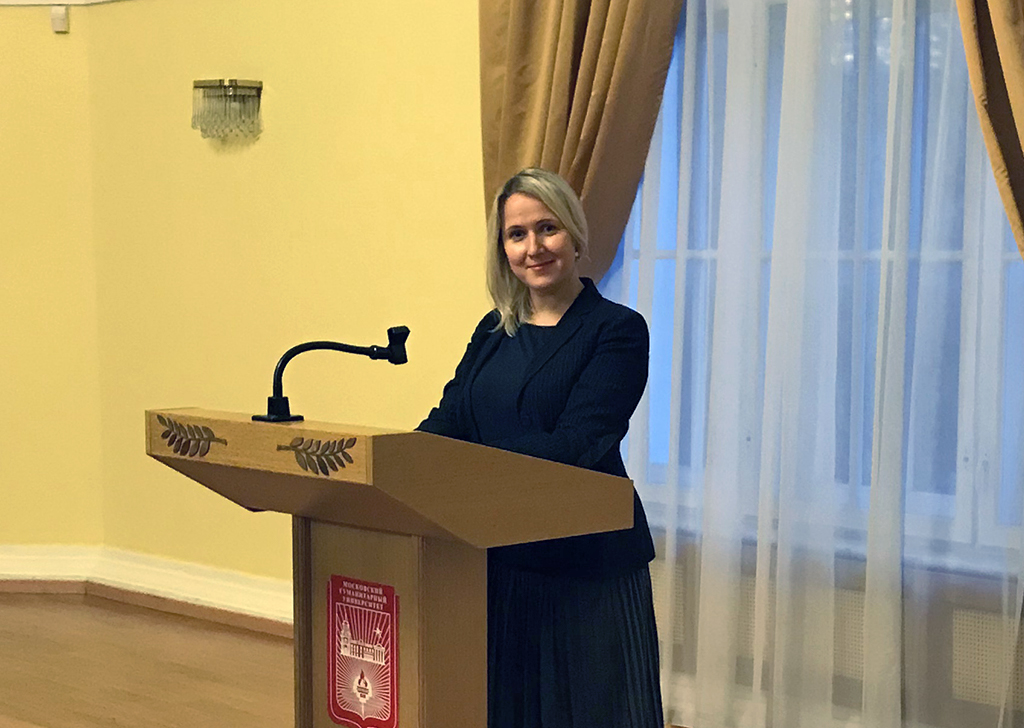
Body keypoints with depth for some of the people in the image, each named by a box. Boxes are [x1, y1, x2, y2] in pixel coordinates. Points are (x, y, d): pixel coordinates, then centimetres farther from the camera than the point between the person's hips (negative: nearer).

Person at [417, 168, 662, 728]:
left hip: (584, 565, -5)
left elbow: (576, 444, -18)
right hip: (497, 559, 6)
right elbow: (448, 422, 4)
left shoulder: (616, 331, -7)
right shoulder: (493, 332, 12)